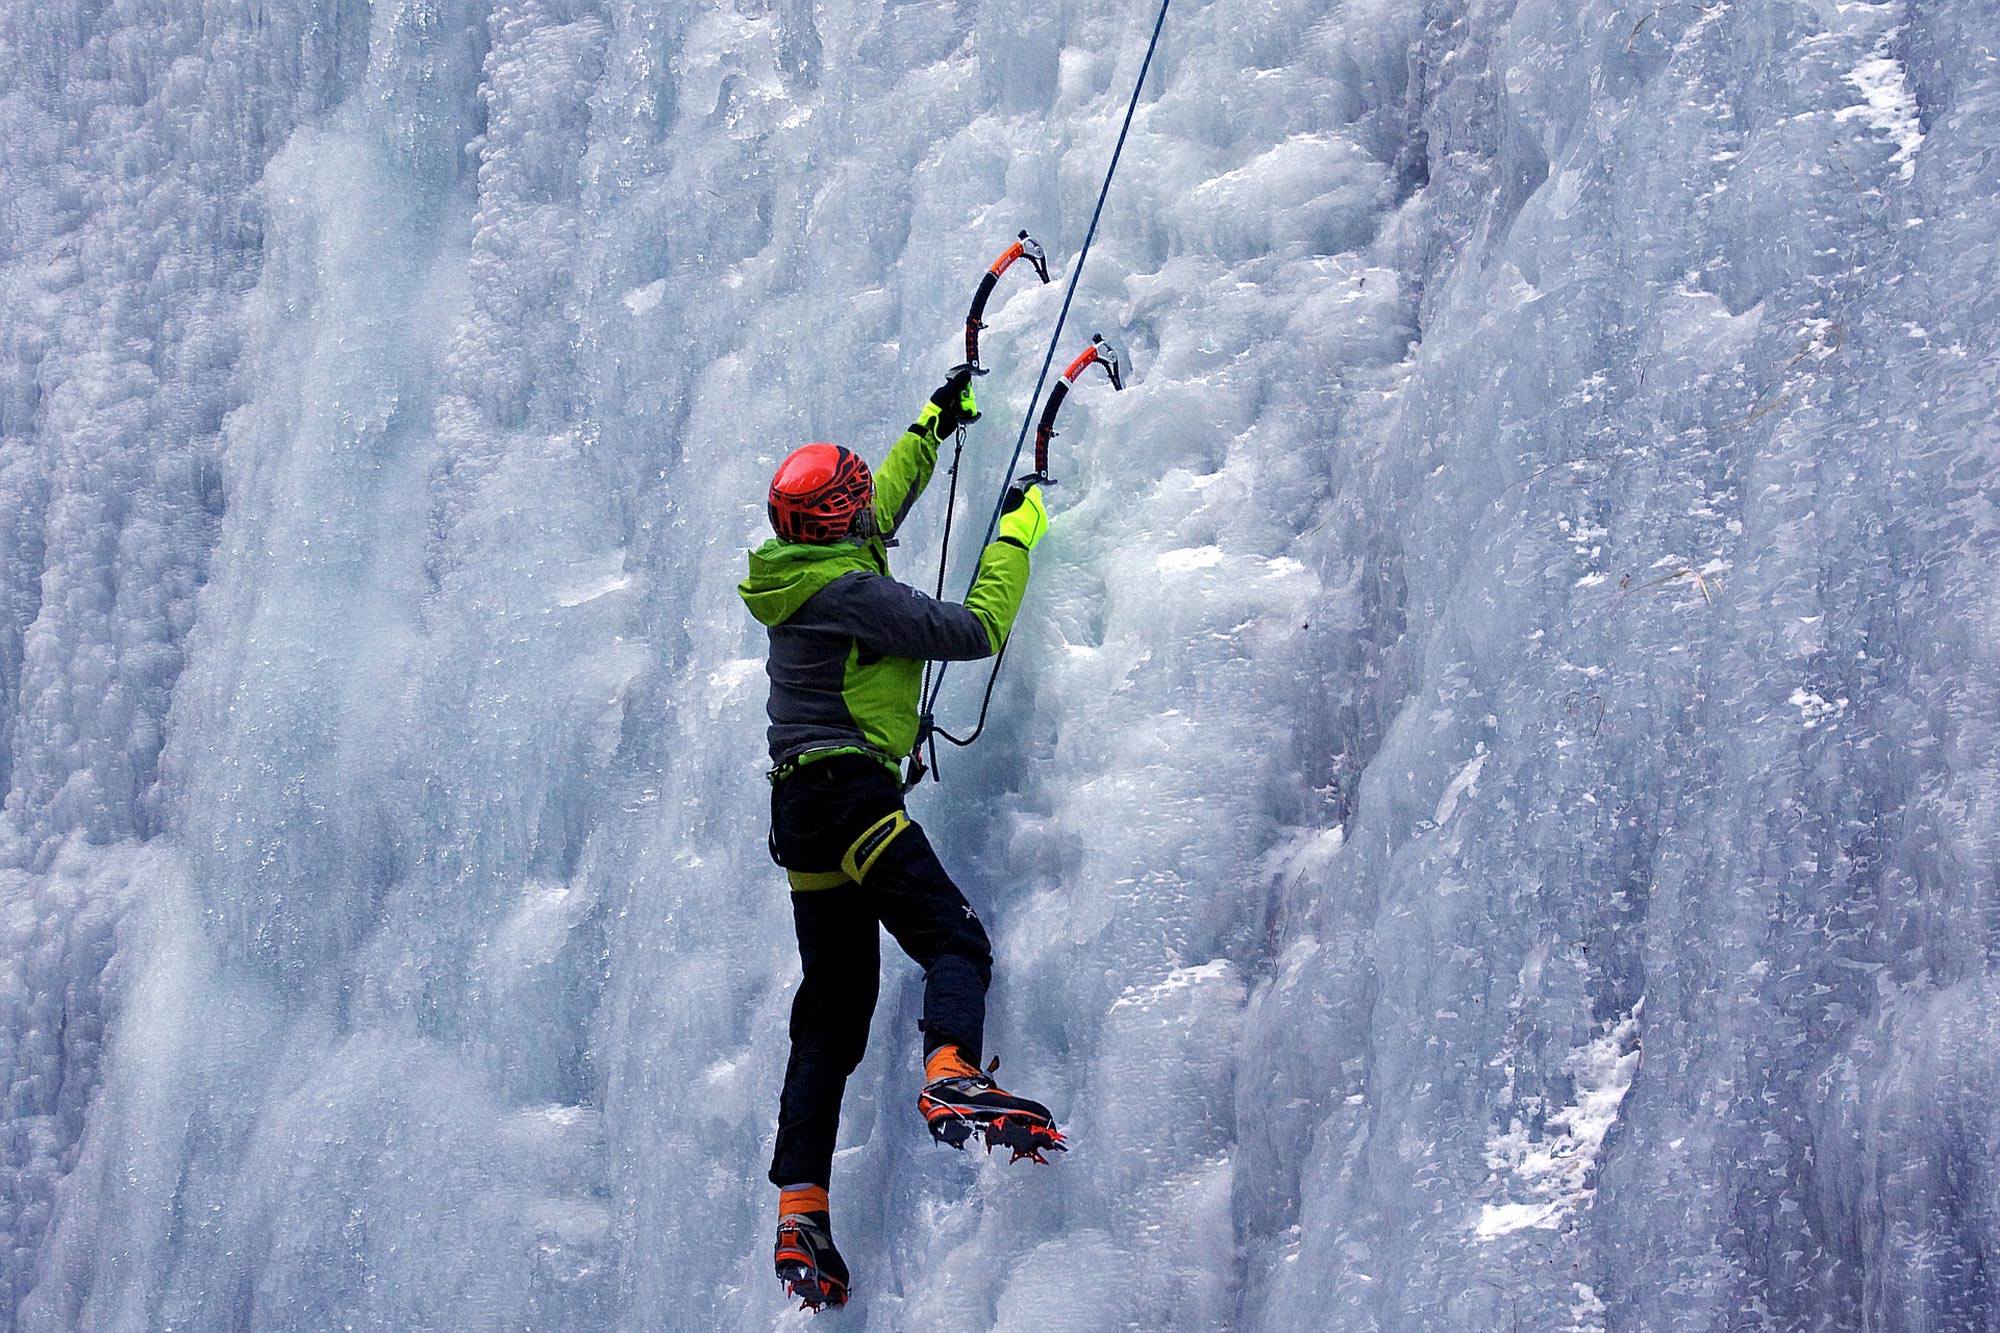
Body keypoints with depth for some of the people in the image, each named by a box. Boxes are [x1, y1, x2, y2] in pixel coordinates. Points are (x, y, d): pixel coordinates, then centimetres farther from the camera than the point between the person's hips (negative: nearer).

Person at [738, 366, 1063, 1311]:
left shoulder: (798, 575, 16)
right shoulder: (852, 593, -12)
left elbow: (880, 507, 34)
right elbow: (974, 631, -14)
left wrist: (935, 425, 41)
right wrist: (1016, 535, -1)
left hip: (799, 809, 9)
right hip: (854, 795, -9)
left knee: (830, 1015, 8)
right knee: (955, 942, -17)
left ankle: (800, 1215, 4)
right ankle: (953, 1078, -46)